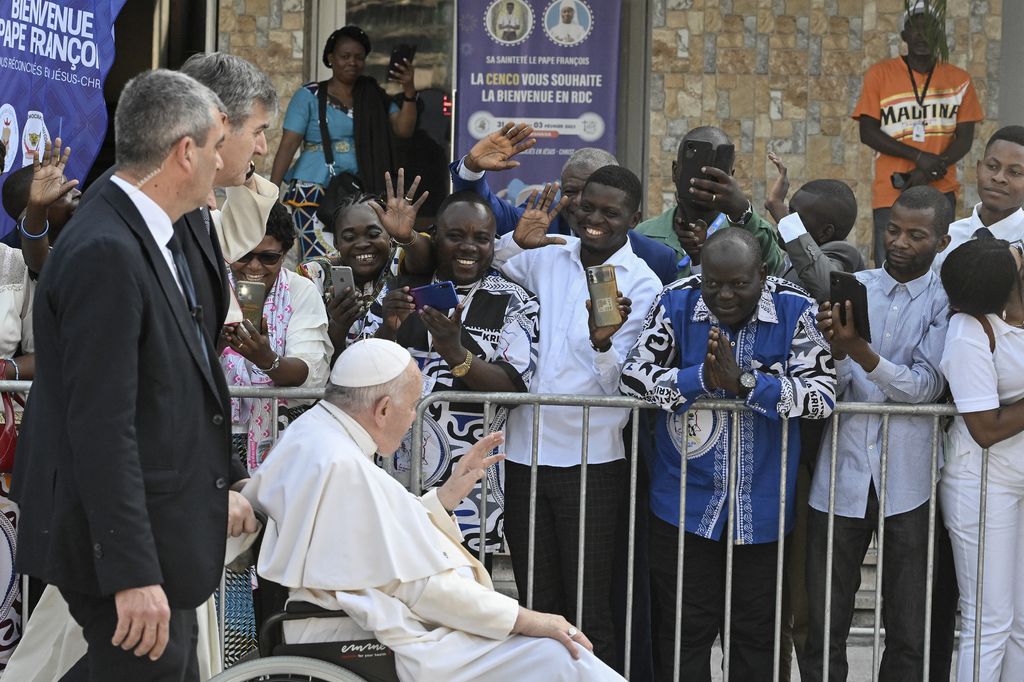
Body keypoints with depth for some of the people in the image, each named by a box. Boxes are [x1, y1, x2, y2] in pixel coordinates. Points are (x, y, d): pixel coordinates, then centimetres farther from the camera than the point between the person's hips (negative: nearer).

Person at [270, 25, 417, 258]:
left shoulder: (374, 97, 14)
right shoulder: (309, 96, 4)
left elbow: (404, 130, 3)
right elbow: (288, 145, 0)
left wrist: (408, 90, -12)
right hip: (313, 192, -3)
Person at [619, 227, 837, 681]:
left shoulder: (795, 312, -10)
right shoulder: (677, 304, -6)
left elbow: (823, 395, -19)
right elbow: (632, 378, -11)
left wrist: (744, 380, -27)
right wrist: (700, 378, -24)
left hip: (761, 508, 0)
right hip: (685, 504, 0)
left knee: (757, 636, 15)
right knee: (683, 636, 10)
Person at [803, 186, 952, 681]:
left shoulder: (945, 303, -1)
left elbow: (926, 387, -12)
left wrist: (859, 350, -25)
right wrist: (835, 349, -21)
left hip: (908, 482, -1)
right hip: (841, 476, 2)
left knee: (910, 634, 6)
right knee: (824, 628, 6)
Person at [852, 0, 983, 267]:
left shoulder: (959, 80, 7)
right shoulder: (880, 74, 2)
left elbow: (964, 139, 4)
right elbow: (868, 133, -3)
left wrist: (930, 172, -12)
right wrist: (919, 156, -14)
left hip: (941, 193, 1)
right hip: (891, 193, -1)